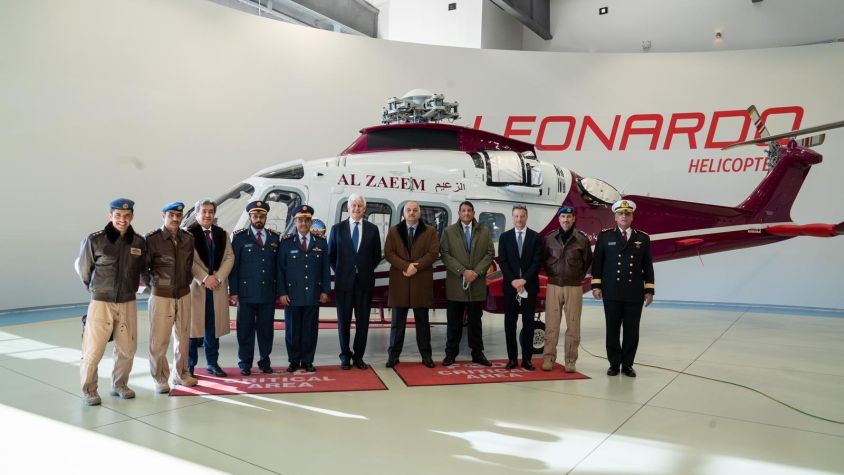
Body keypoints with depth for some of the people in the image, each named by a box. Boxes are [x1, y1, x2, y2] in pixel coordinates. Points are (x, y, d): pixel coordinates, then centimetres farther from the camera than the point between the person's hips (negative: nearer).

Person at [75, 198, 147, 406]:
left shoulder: (139, 242, -1)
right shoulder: (95, 240, -11)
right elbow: (83, 268, 5)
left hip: (128, 303, 4)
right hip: (101, 303, -3)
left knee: (127, 348, 11)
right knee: (93, 349, -1)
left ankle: (119, 385, 30)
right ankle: (88, 390, 17)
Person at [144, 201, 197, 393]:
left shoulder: (188, 239, 4)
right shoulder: (152, 239, -8)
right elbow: (143, 266, -2)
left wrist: (188, 279, 11)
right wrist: (153, 281, -5)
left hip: (184, 295, 4)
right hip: (161, 296, -4)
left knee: (182, 337, 12)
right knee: (159, 340, -1)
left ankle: (181, 374, 27)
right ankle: (160, 379, 14)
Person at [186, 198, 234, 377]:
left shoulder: (222, 234, 12)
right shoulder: (188, 233, -3)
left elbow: (229, 257, 7)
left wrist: (217, 278, -6)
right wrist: (204, 279, -13)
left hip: (217, 287, 4)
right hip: (195, 286, -4)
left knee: (214, 326, 8)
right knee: (193, 326, 0)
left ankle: (212, 363, 17)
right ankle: (189, 365, 9)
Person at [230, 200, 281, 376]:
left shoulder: (274, 238, 10)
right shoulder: (240, 237, 2)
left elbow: (277, 266, 11)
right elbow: (234, 266, 0)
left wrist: (278, 290, 7)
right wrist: (233, 292, -6)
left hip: (268, 293, 2)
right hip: (246, 293, -2)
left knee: (266, 329, 7)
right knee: (245, 329, 4)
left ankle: (265, 361, 19)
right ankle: (245, 363, 15)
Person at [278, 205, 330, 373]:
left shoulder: (321, 243, 7)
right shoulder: (286, 243, 2)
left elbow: (325, 269, 8)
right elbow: (280, 269, 1)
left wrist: (325, 291, 2)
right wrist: (282, 293, -5)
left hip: (313, 295, 1)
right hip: (292, 295, -1)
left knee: (310, 329, 5)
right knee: (292, 329, 5)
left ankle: (307, 361, 16)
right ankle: (294, 361, 18)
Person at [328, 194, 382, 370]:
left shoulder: (372, 229, 5)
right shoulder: (337, 228, 3)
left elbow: (377, 255, 12)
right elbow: (331, 254, 9)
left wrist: (367, 270, 6)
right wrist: (339, 271, 5)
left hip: (365, 281, 1)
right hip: (344, 281, -1)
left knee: (363, 320, 4)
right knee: (343, 320, 5)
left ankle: (358, 356, 15)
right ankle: (345, 355, 17)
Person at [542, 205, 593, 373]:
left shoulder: (582, 239, -1)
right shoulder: (549, 238, 1)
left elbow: (588, 261, 10)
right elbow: (544, 259, 14)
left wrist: (579, 277, 7)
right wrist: (551, 274, 8)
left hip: (574, 287, -1)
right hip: (553, 286, 1)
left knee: (573, 325, 2)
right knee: (551, 324, 2)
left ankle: (571, 360, 10)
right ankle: (548, 358, 10)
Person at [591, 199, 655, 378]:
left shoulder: (643, 238, 8)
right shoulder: (605, 236, 4)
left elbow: (648, 266, 8)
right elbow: (597, 262, 4)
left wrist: (649, 290, 4)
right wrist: (596, 285, -3)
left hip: (635, 294, 1)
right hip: (611, 293, -1)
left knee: (632, 331, 4)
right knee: (612, 330, 4)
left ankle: (627, 364, 15)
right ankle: (614, 363, 15)